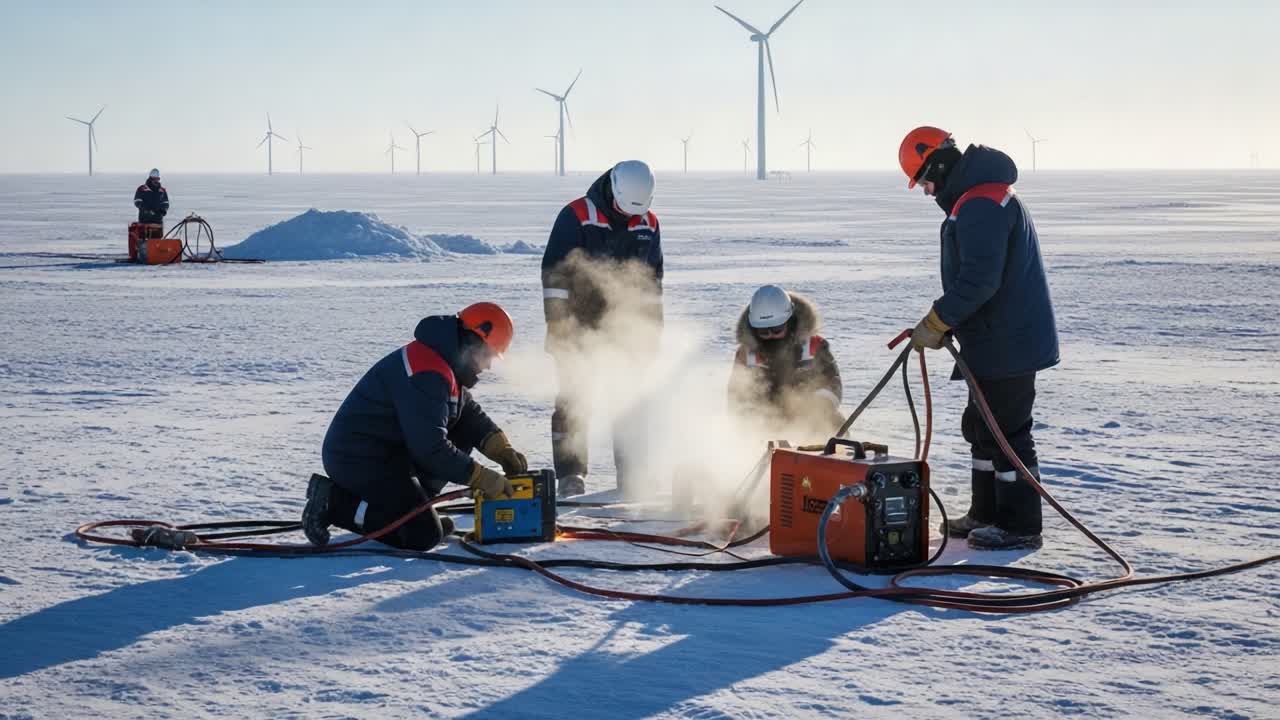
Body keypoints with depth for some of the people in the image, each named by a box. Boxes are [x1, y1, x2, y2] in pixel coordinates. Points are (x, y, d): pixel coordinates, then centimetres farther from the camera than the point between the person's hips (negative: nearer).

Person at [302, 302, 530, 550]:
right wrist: (482, 478, -21)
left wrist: (502, 450, 2)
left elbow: (471, 414, 19)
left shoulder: (445, 364, 10)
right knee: (423, 535, -17)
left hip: (389, 451, 10)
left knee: (463, 436, 8)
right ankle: (333, 502, -9)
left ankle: (409, 502, 7)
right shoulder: (427, 374, -23)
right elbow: (431, 447, -26)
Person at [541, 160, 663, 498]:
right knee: (574, 400, -4)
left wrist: (652, 327, 12)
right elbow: (555, 273, -10)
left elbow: (652, 278, 16)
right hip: (580, 327, -4)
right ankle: (570, 474, 0)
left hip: (626, 327, 4)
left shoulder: (648, 224, 6)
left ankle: (632, 475, 14)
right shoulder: (576, 217, -10)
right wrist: (557, 326, -14)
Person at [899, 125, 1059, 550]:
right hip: (998, 340, 11)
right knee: (982, 426, 18)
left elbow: (978, 280, -27)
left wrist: (936, 322, -19)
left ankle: (1020, 526, 3)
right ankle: (987, 514, 27)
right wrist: (943, 323, 13)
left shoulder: (981, 205, -19)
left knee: (1005, 431, -4)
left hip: (1007, 344, -11)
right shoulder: (980, 197, 16)